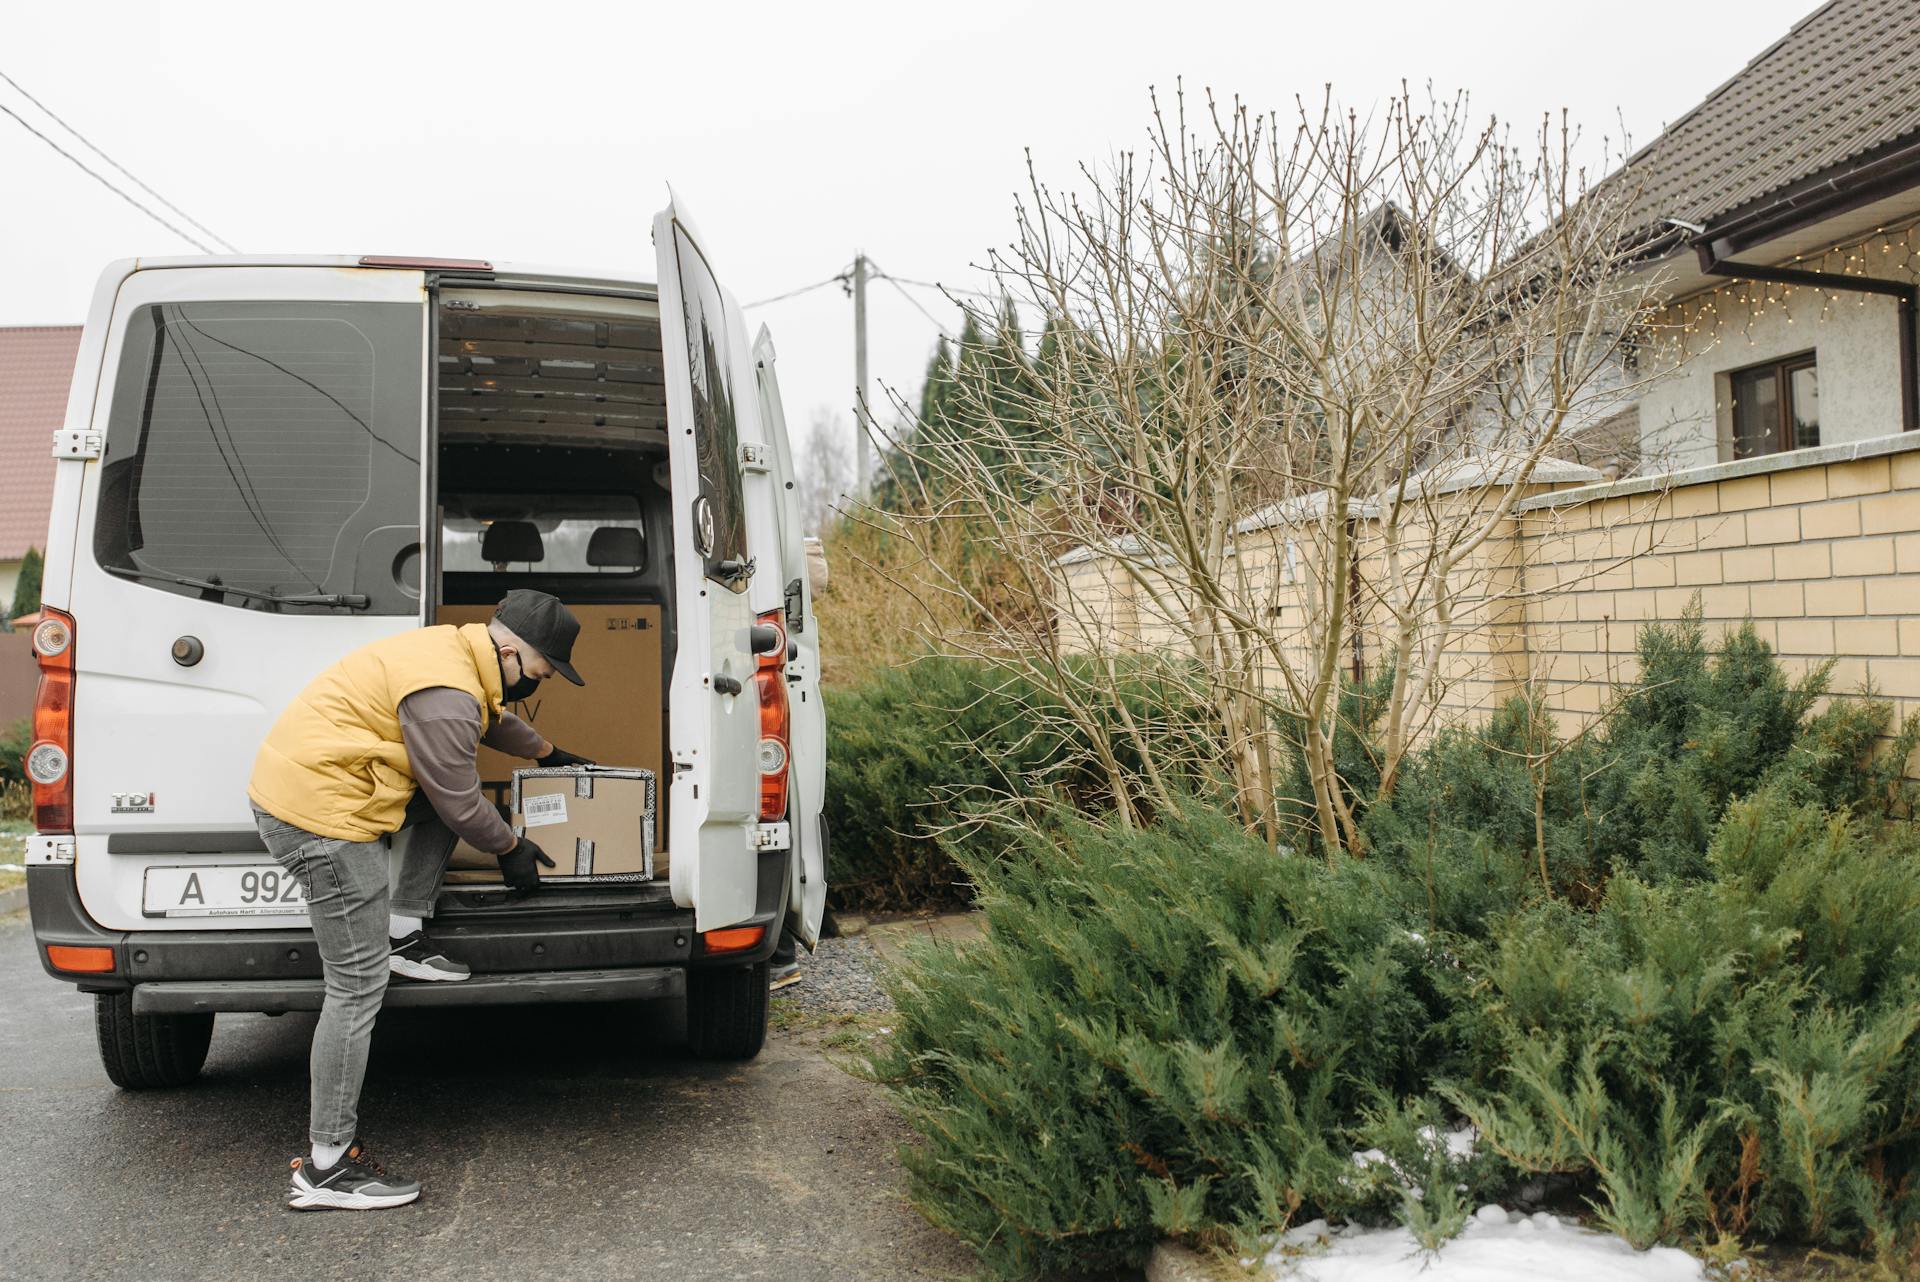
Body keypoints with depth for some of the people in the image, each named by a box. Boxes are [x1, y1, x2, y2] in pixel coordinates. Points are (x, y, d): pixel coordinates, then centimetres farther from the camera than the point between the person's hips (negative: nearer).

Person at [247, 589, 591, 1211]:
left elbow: (494, 718, 34)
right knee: (359, 984, -8)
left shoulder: (458, 651, 10)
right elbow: (461, 806, -11)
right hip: (317, 813, -10)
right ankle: (325, 1168, -1)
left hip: (295, 781, 10)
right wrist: (510, 849, 7)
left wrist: (547, 751, 47)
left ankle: (403, 933, 15)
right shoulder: (445, 697, -21)